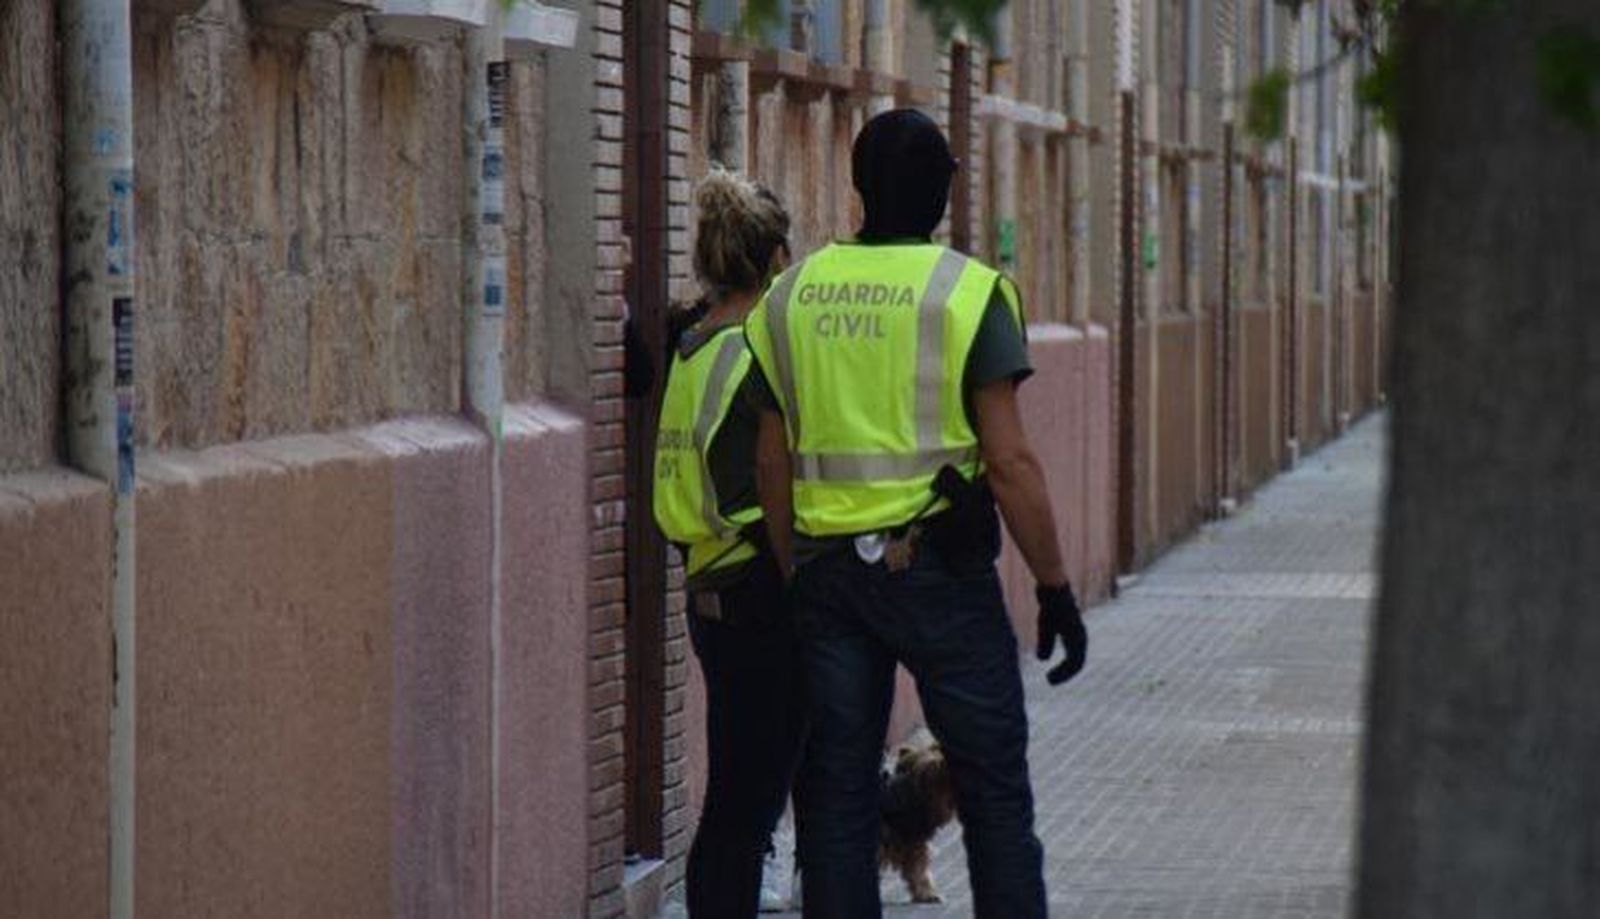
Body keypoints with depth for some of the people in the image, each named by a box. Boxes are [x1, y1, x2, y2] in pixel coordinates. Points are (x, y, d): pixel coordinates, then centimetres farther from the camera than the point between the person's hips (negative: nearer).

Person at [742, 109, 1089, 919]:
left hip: (828, 568, 4)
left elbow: (773, 463, 9)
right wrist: (1054, 586, -6)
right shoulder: (967, 292, -8)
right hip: (937, 568, -4)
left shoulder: (791, 295, 7)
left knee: (837, 798, 7)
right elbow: (1010, 461, -12)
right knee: (993, 793, 2)